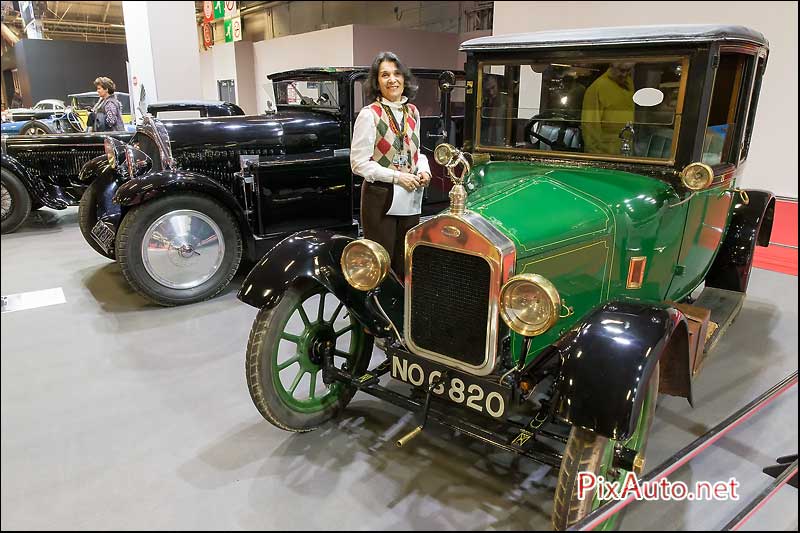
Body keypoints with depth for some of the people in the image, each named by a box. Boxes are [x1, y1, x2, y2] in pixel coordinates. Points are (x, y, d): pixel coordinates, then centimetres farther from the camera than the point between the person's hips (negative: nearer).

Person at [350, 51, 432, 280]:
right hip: (380, 198, -5)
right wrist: (397, 176, -18)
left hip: (410, 199, 6)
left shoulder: (412, 112, 8)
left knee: (405, 263, 14)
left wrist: (423, 170, 0)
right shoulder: (369, 114, -10)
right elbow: (359, 163, -13)